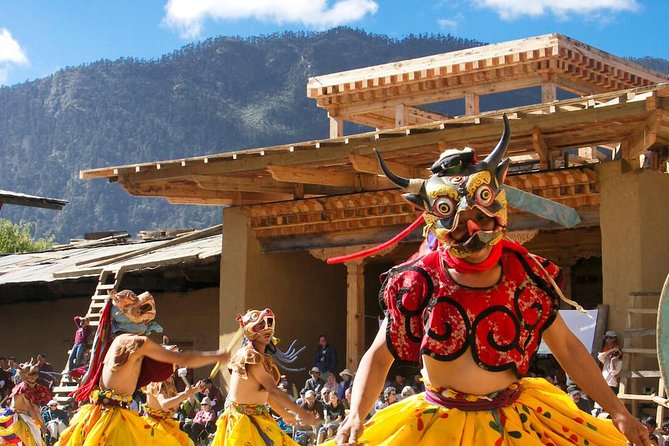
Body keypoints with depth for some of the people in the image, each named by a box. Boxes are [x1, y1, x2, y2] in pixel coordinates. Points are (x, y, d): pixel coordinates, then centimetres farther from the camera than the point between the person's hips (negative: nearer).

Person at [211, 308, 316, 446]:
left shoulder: (264, 357, 12)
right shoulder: (251, 356, -18)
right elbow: (273, 391, -22)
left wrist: (285, 414, 25)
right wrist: (302, 413, -20)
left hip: (257, 418, 9)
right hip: (244, 420, -9)